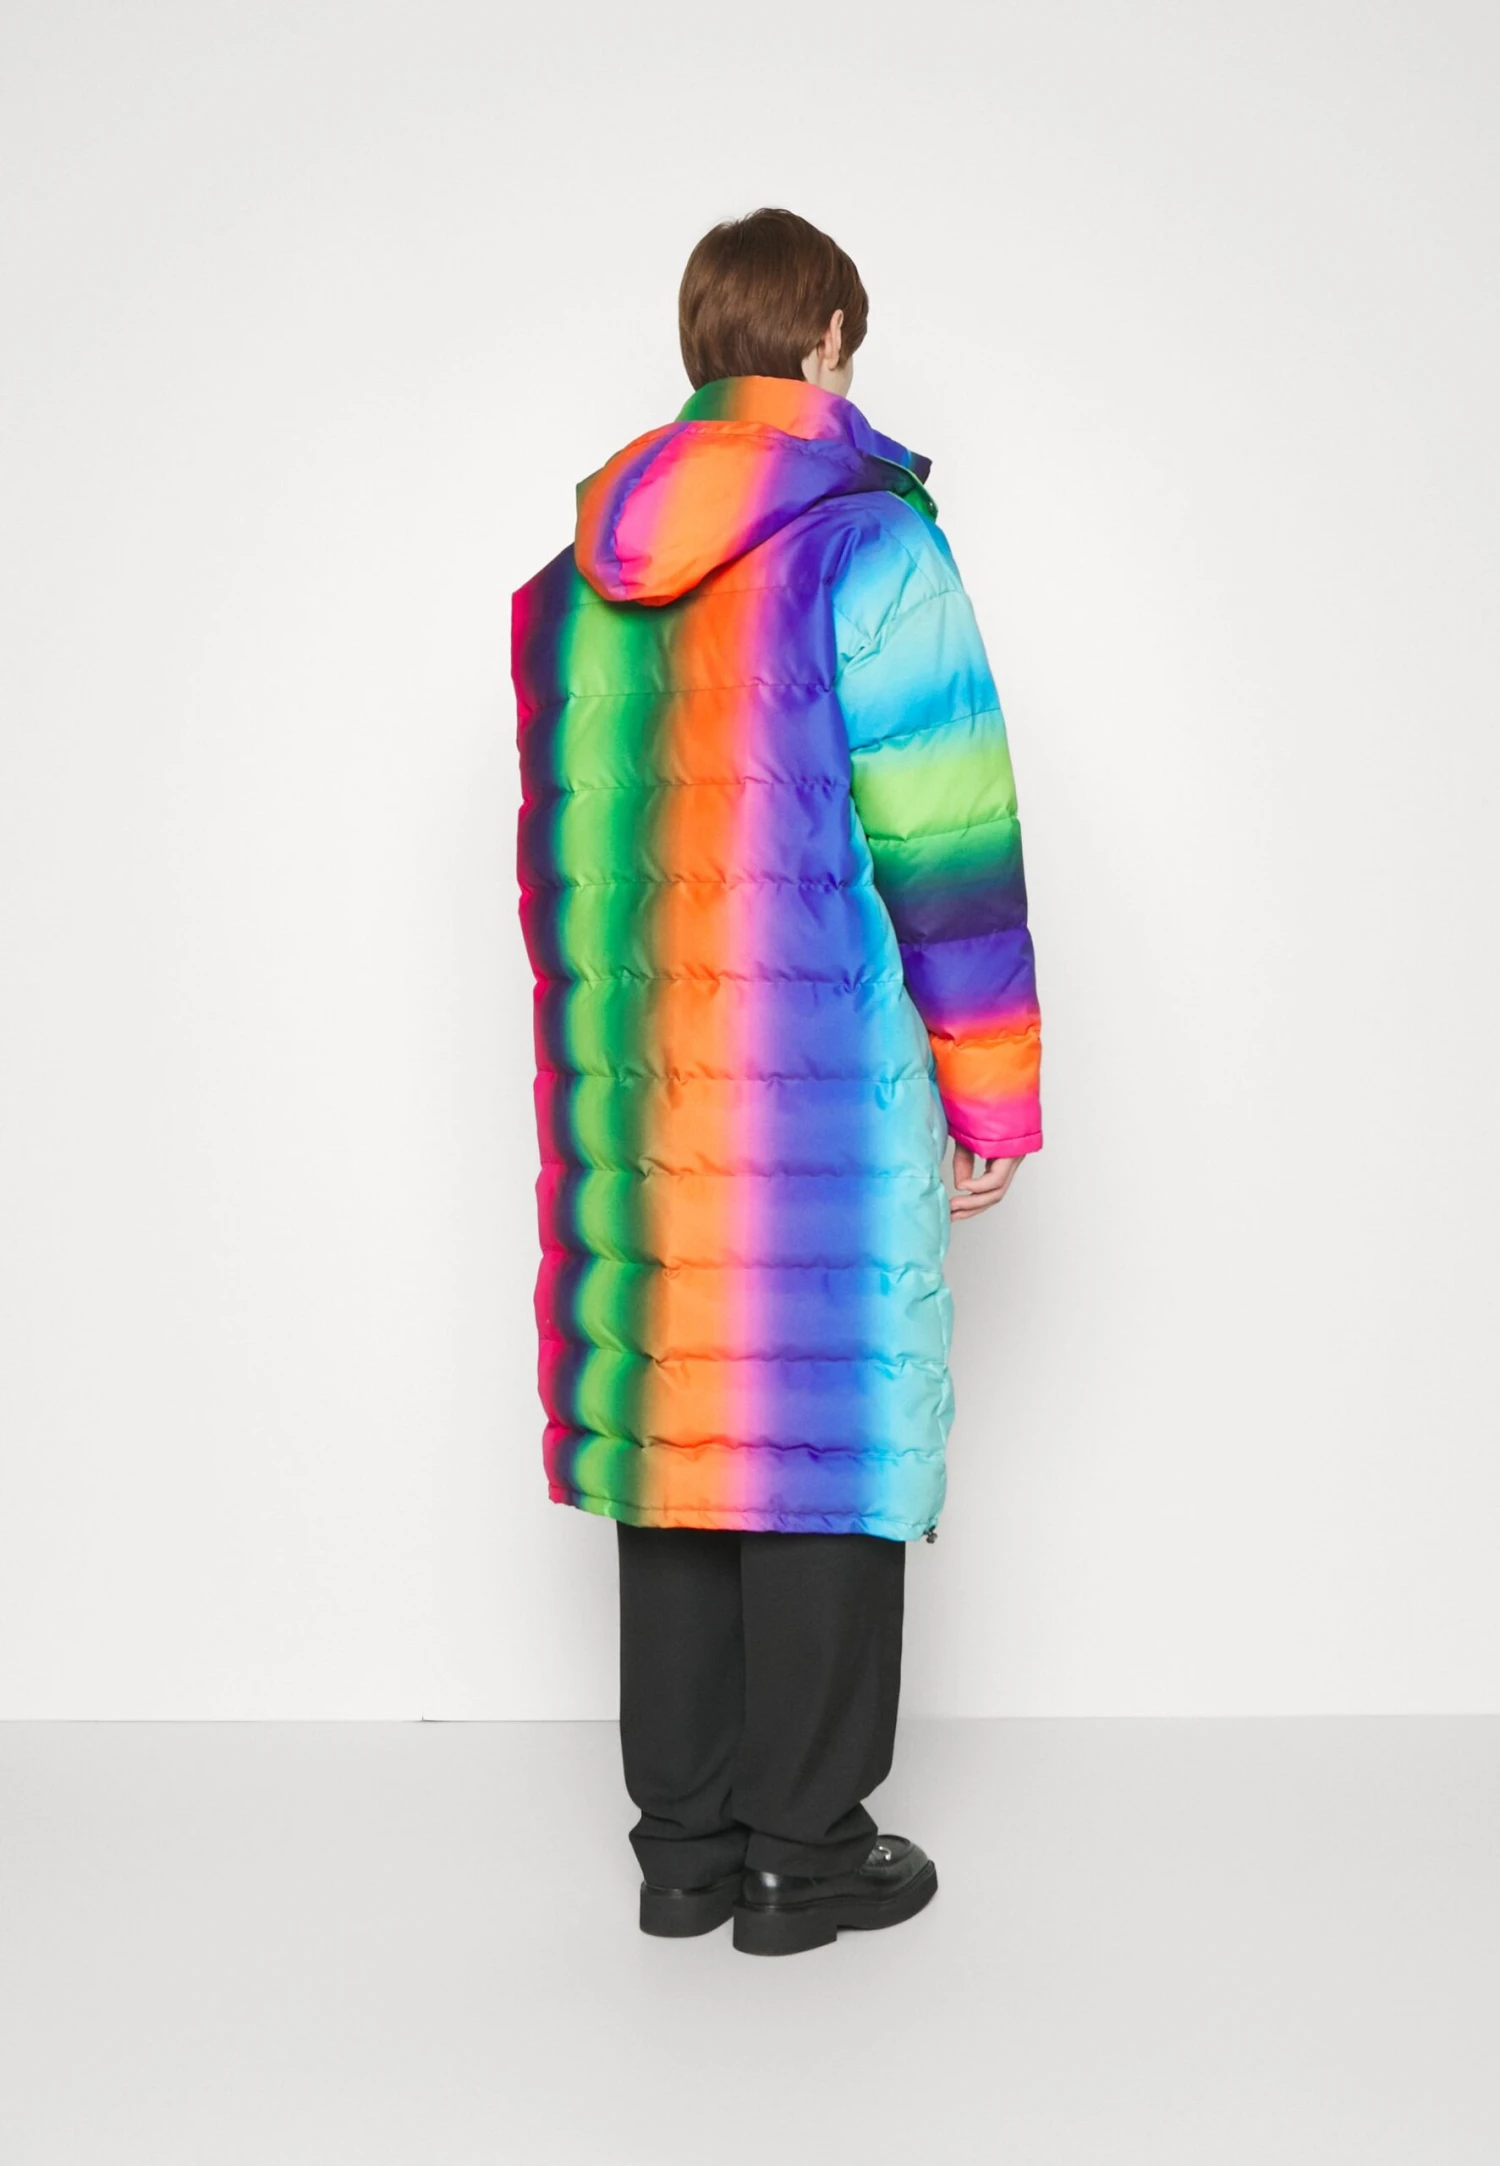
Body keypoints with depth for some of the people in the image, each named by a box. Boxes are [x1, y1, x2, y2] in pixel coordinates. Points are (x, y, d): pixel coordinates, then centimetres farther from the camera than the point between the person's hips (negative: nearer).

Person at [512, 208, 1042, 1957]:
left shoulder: (575, 569, 11)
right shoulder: (869, 545, -8)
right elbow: (946, 845, -9)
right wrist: (995, 1097, -2)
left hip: (628, 1092, 6)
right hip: (822, 1090, -6)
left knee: (672, 1431, 11)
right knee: (823, 1438, 3)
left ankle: (684, 1844, 21)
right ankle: (808, 1854, 14)